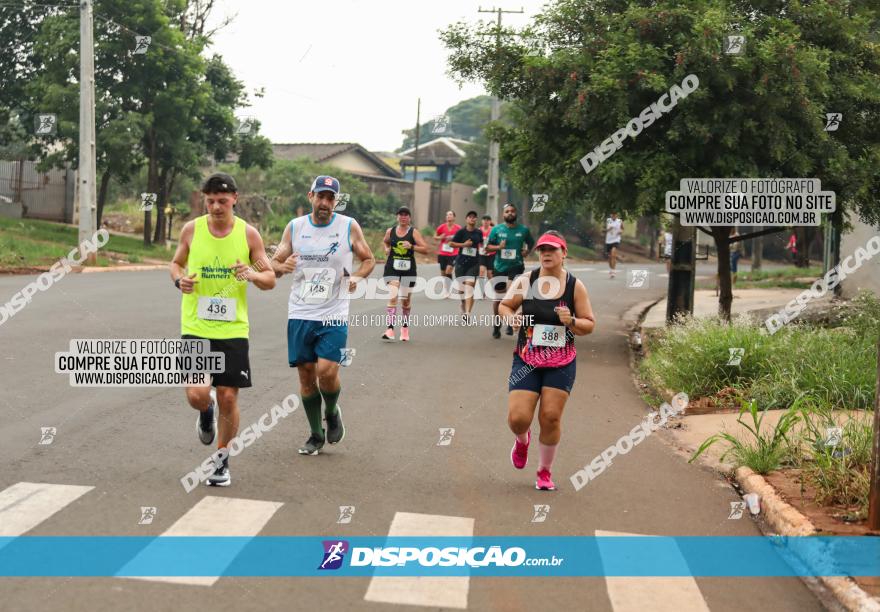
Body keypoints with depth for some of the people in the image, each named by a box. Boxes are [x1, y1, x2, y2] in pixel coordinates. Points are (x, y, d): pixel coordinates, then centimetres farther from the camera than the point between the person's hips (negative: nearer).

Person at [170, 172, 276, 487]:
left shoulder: (248, 234, -1)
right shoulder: (192, 229, 0)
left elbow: (270, 280, 5)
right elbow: (175, 264, 16)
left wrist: (252, 275, -17)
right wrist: (179, 279, -7)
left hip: (233, 329, 0)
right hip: (195, 328, 0)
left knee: (228, 398, 1)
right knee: (197, 395, -13)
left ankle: (222, 461, 23)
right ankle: (207, 412, 26)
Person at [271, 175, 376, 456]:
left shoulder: (349, 226, -1)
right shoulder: (294, 227, 4)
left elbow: (369, 259, 10)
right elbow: (274, 263, 7)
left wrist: (357, 276, -11)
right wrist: (282, 267, -17)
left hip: (333, 315, -2)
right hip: (300, 314, 3)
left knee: (327, 371, -15)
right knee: (306, 374, 5)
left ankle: (332, 412, 18)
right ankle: (316, 435, 22)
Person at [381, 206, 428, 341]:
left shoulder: (414, 232, -3)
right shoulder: (390, 231, 4)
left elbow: (425, 249, -8)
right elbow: (385, 242, 26)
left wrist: (411, 246, -22)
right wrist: (387, 249, 4)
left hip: (408, 269, 0)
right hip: (392, 268, 0)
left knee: (406, 300, 11)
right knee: (392, 297, -15)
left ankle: (405, 328, 29)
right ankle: (390, 329, -19)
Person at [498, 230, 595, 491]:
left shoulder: (575, 286, -3)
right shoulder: (525, 281, -2)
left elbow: (590, 324, 2)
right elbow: (504, 306, 12)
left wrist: (571, 321, -18)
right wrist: (512, 317, -11)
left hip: (561, 364, 0)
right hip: (527, 360, 0)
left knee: (551, 418, -2)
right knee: (517, 418, -8)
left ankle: (545, 472, 20)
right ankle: (522, 440, 31)